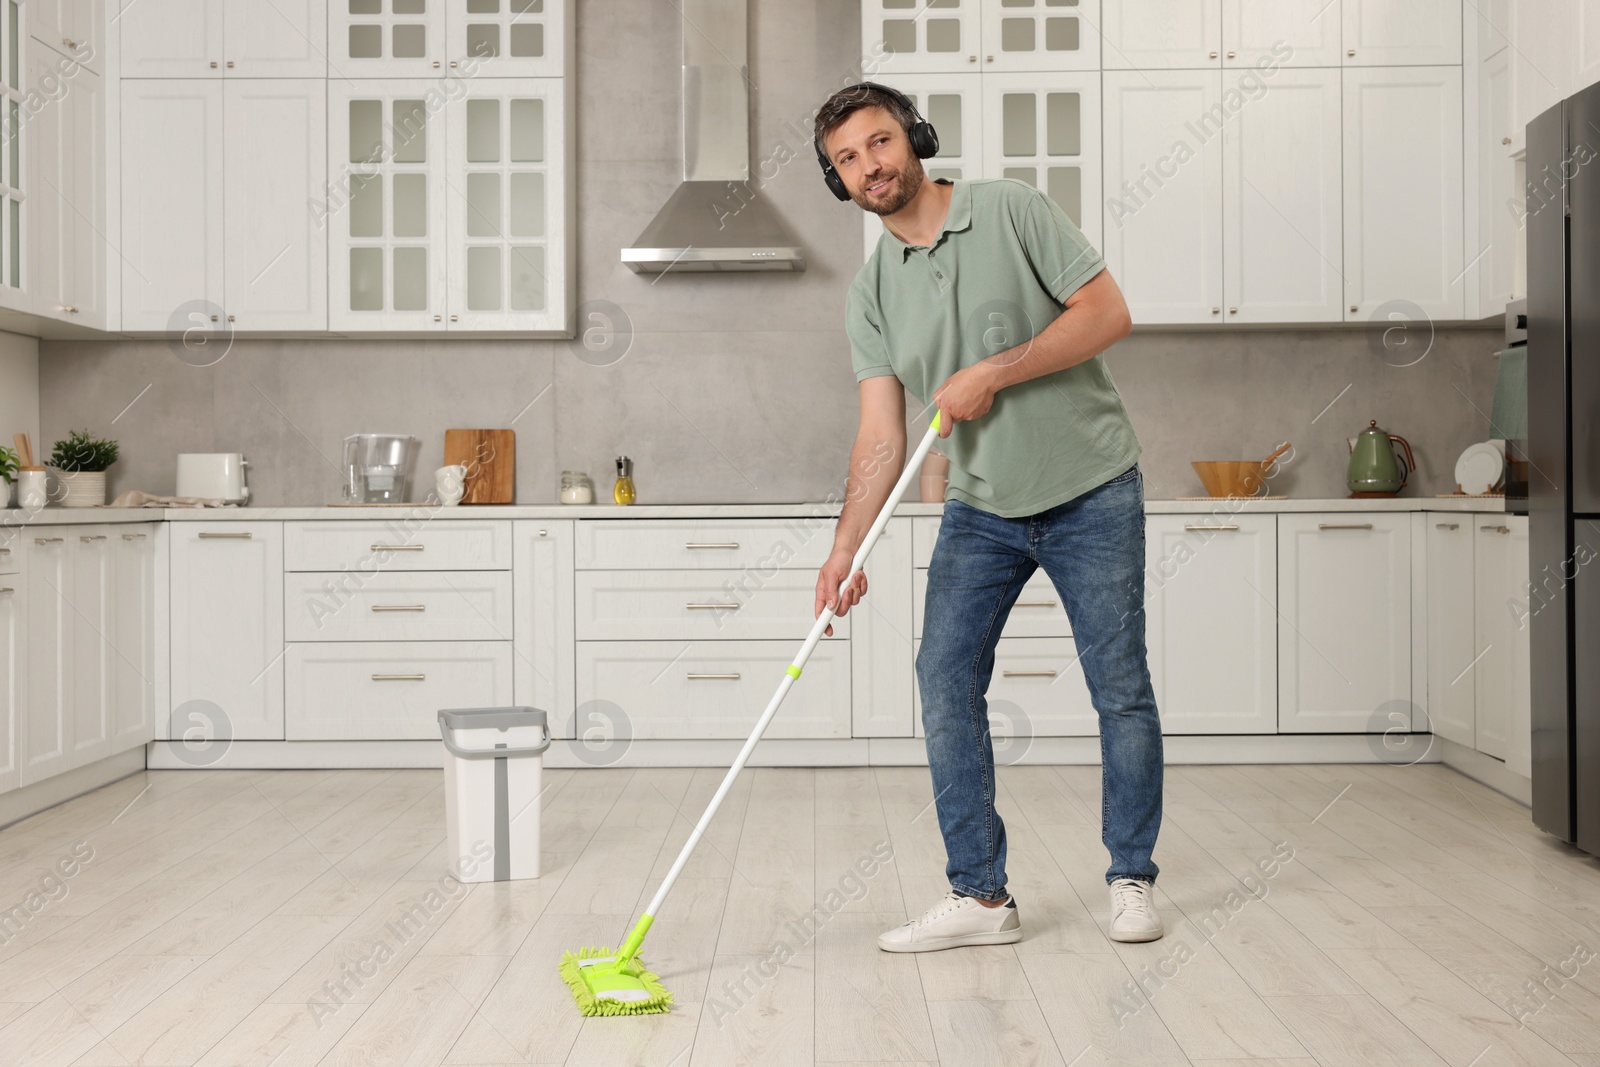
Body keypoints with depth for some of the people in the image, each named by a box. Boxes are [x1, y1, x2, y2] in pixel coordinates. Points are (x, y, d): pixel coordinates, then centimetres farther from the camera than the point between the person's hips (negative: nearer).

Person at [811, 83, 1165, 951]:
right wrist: (845, 547, -16)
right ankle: (978, 895, 4)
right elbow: (881, 436, -4)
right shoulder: (870, 296, 2)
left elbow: (1107, 312, -13)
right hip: (981, 509, 4)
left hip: (1090, 494, -3)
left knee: (1120, 687, 1)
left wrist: (993, 372, -19)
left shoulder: (1011, 210, -8)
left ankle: (1131, 878, 18)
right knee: (946, 680, -5)